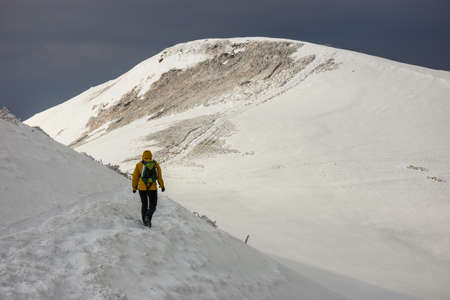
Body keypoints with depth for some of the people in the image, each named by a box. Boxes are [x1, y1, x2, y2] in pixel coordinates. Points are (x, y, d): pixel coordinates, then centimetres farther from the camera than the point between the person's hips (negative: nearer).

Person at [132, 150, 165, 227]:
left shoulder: (139, 164, -1)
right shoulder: (156, 164, 2)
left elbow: (135, 177, 0)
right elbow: (159, 176, 2)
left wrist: (134, 187, 13)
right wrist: (162, 186, 15)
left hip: (142, 188, 1)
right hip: (153, 188, -1)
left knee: (144, 204, 18)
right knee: (153, 206, 9)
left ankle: (145, 221, 17)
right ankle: (148, 216, -18)